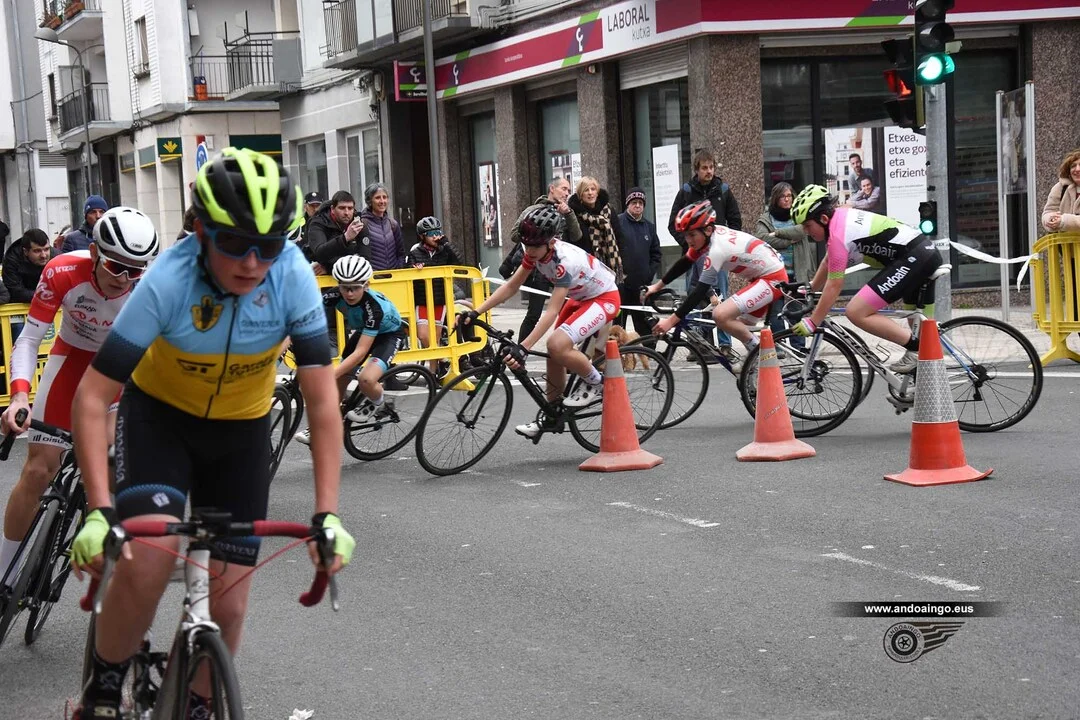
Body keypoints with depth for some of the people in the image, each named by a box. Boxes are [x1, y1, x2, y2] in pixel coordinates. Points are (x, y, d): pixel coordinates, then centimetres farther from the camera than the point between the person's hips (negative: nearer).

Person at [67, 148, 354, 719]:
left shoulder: (293, 277, -28)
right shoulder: (168, 281, -32)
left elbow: (322, 400, -26)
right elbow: (93, 396, -30)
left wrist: (327, 515, -34)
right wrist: (98, 510, -39)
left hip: (241, 429, 2)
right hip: (160, 413, -2)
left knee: (227, 604, -1)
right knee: (148, 559, -27)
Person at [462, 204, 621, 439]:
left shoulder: (566, 260, -35)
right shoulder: (536, 252, -12)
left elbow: (552, 311, -37)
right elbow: (511, 287, -6)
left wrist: (523, 348, -44)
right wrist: (475, 312, -15)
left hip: (604, 298, -9)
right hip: (579, 298, 9)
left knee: (557, 345, -28)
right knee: (554, 356, 4)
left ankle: (596, 384, -5)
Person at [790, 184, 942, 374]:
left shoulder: (838, 234, -14)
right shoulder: (839, 216, 14)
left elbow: (834, 285, -12)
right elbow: (828, 261, 29)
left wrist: (812, 323, -7)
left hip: (912, 259, -11)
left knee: (856, 313, -14)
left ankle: (917, 349, -12)